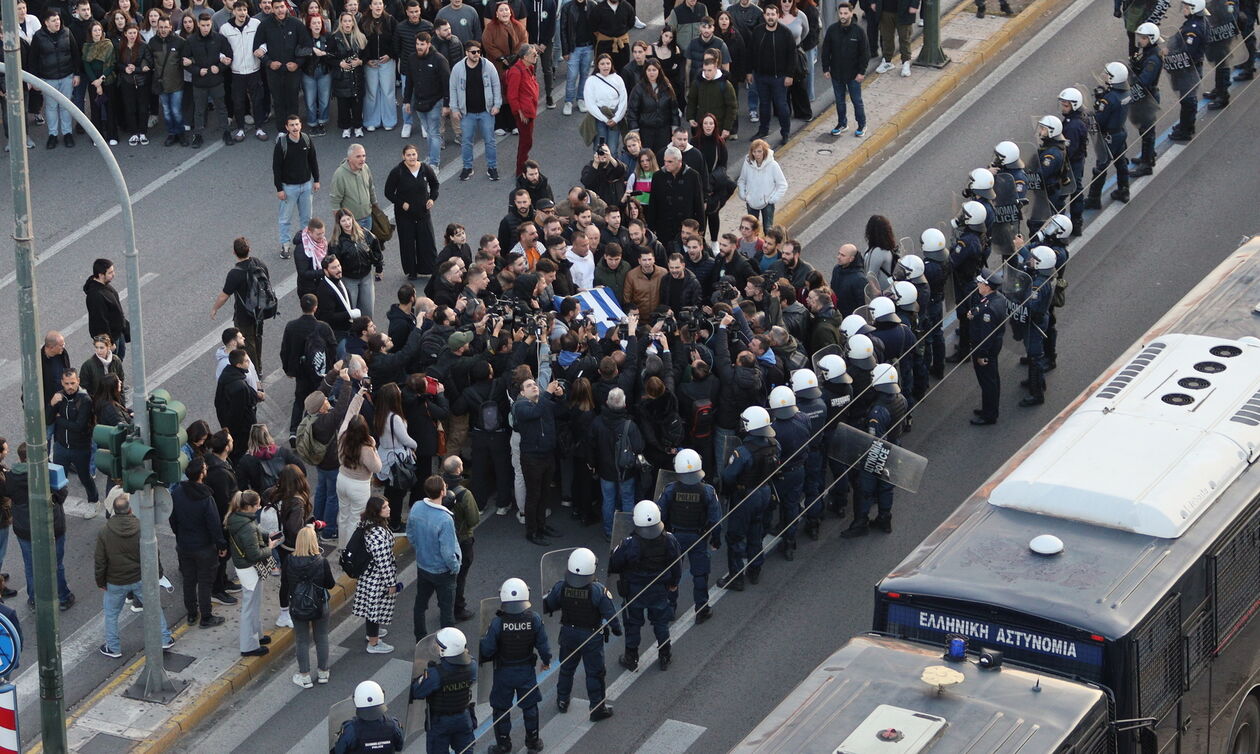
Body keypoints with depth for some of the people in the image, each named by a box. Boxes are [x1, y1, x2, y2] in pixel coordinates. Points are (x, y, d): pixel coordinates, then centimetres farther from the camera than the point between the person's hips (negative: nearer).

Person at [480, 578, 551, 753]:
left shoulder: (497, 622, -25)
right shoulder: (534, 619, -18)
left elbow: (487, 648, -17)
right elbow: (543, 645, -8)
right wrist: (546, 661, 12)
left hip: (503, 672, -2)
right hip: (526, 671, 2)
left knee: (501, 709, 15)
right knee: (529, 706, 20)